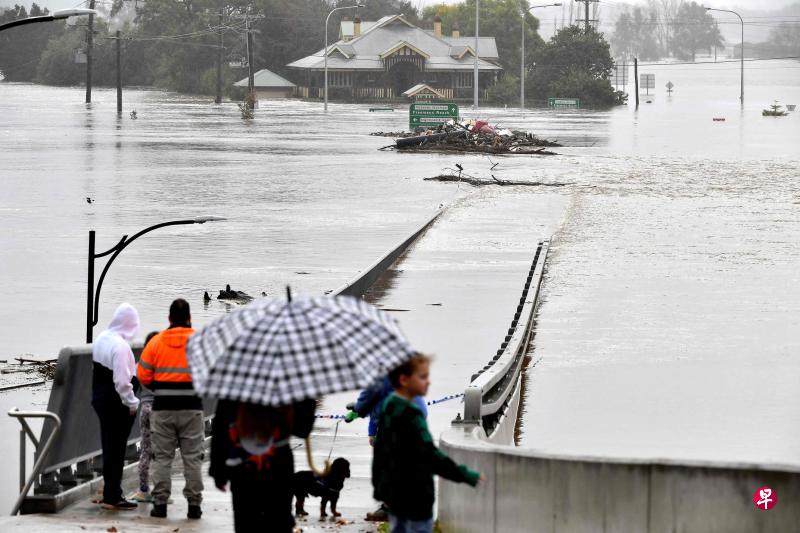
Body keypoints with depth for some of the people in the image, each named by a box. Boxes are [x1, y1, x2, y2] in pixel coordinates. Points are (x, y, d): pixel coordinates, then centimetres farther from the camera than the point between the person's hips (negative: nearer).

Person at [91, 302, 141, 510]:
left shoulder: (101, 339, 8)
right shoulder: (120, 345, -21)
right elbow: (121, 380, -24)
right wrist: (131, 402, -14)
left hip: (100, 397, 9)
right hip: (117, 403, -9)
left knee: (109, 446, 16)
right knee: (116, 448, -1)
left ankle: (110, 493, 24)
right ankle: (112, 496, 2)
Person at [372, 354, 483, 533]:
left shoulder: (388, 408, 8)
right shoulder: (410, 415, -21)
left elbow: (380, 451, 16)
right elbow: (429, 454, -28)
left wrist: (379, 488, 26)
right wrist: (465, 475, -27)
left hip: (394, 496, 9)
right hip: (414, 498, -9)